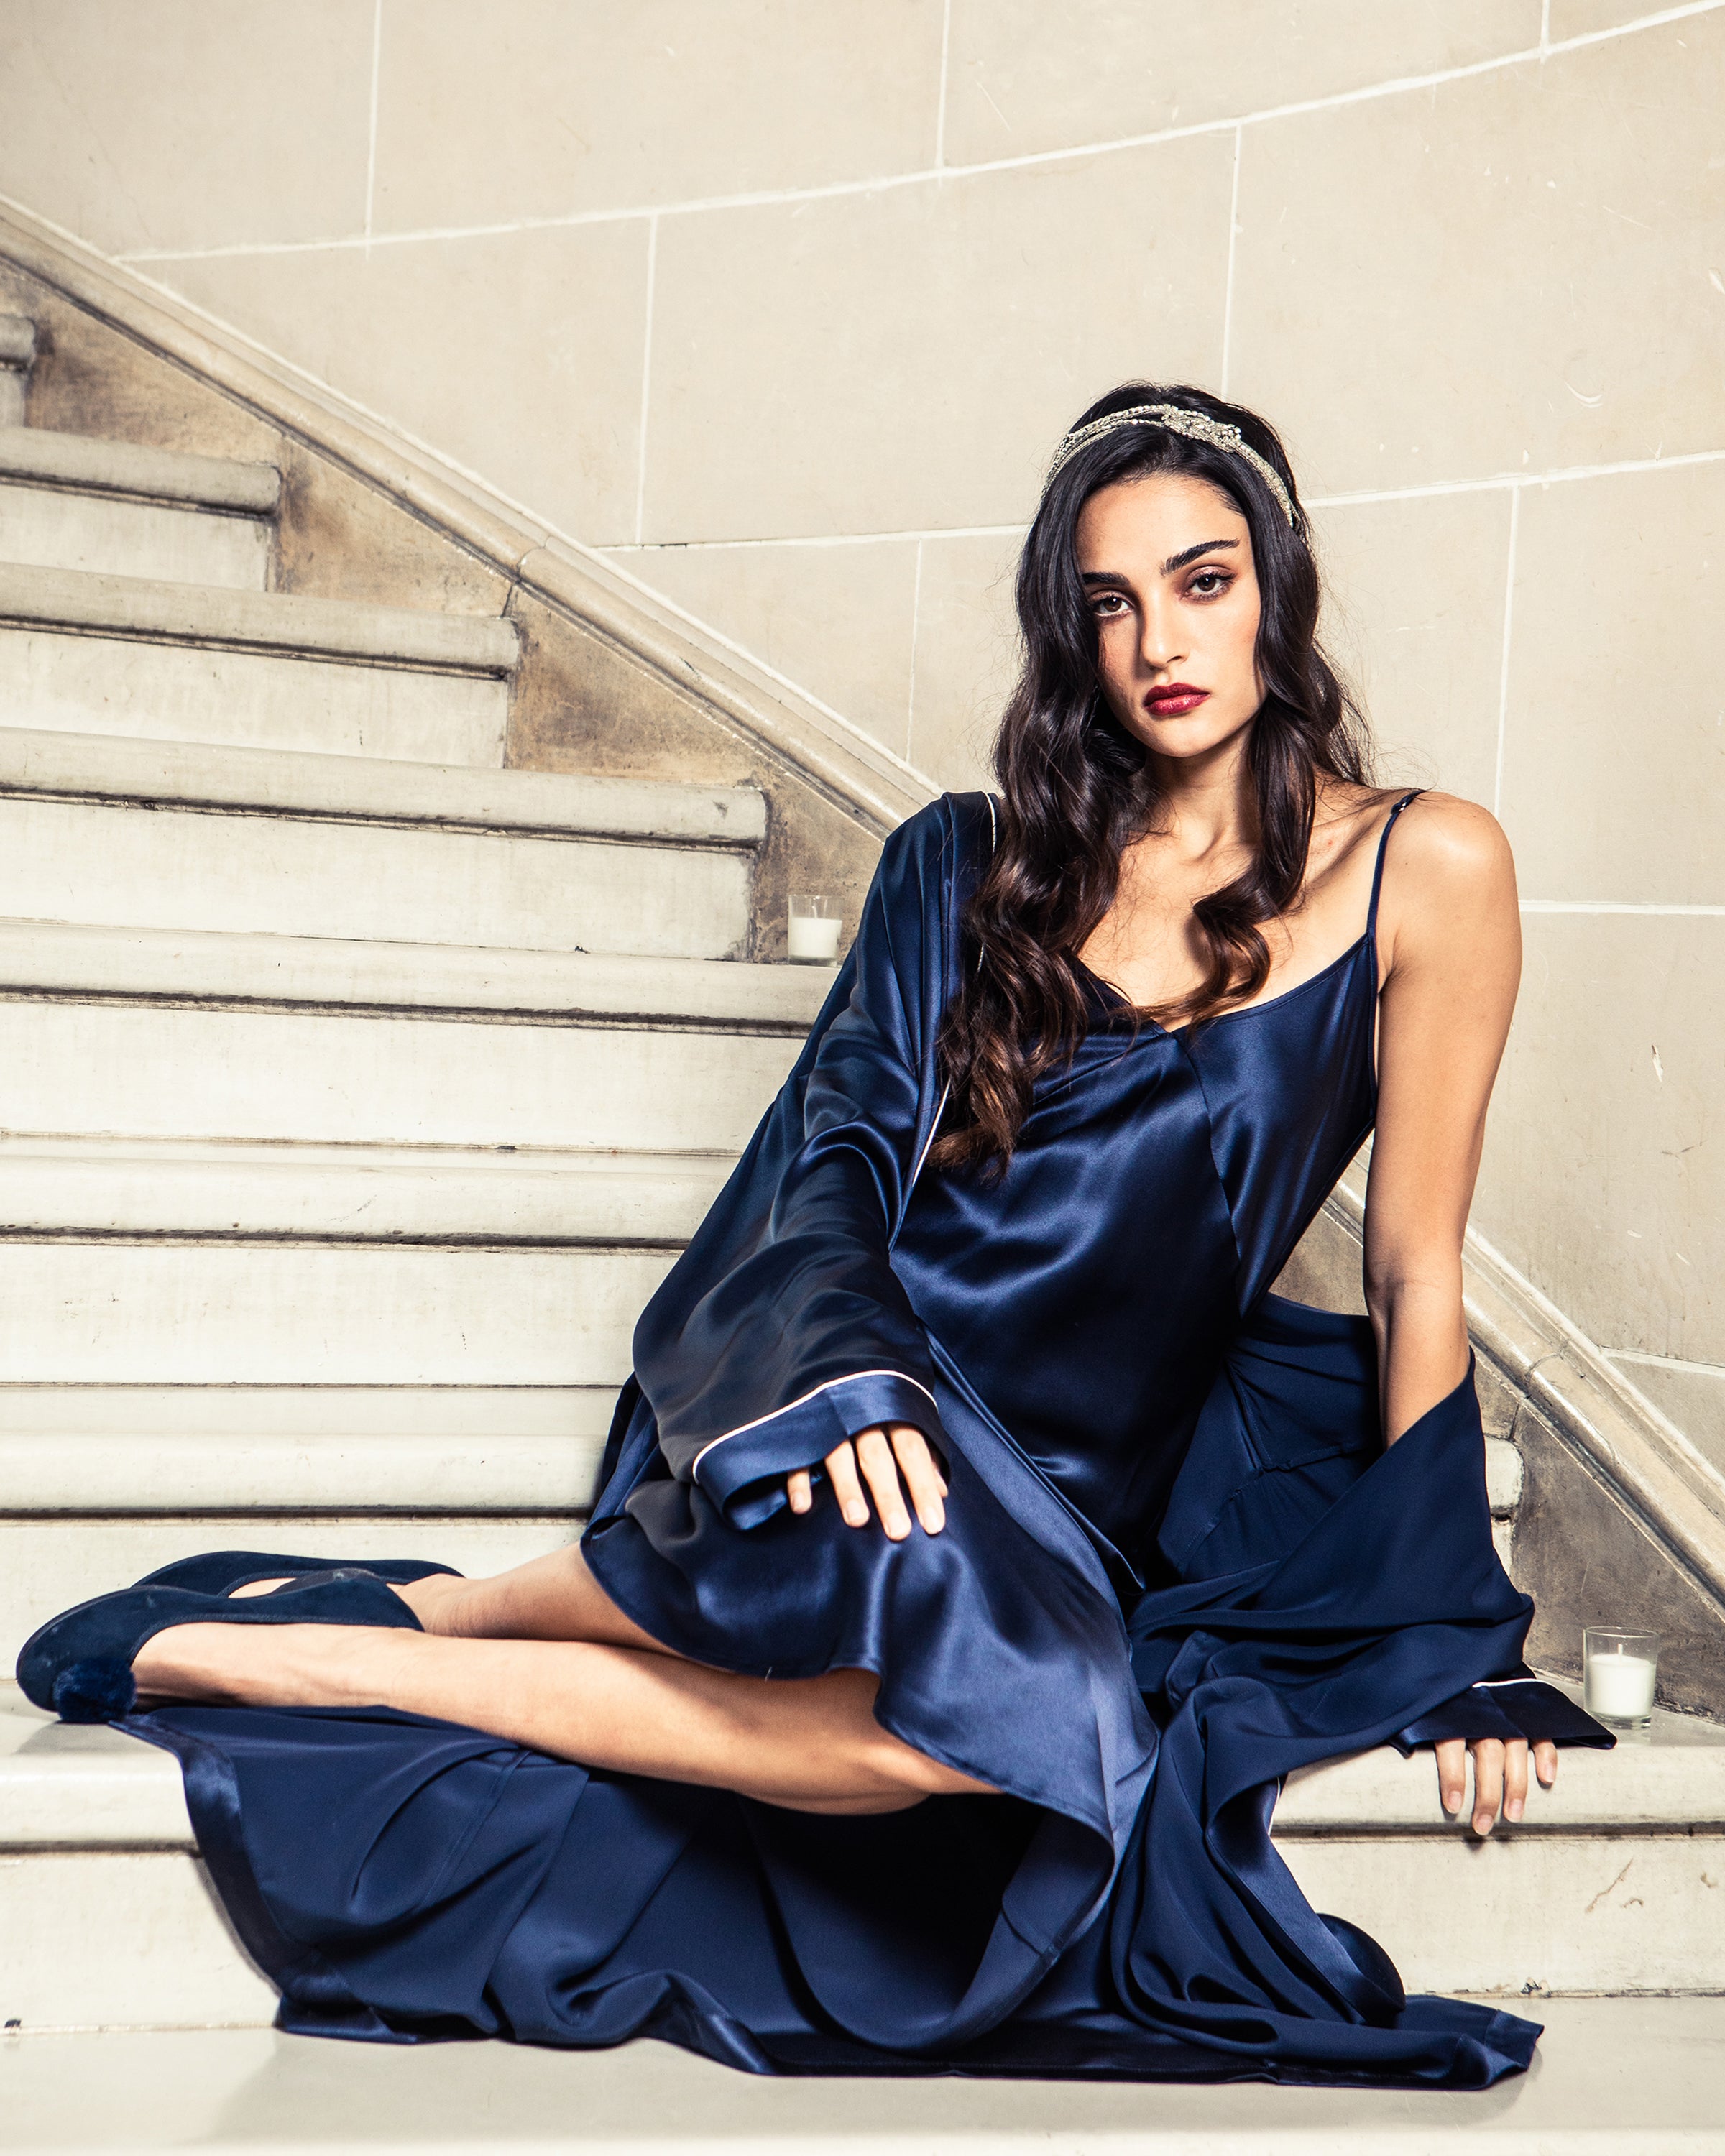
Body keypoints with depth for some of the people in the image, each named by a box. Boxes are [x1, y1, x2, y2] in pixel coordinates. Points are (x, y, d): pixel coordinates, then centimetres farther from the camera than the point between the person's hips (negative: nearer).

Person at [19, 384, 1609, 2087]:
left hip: (1093, 1483, 1)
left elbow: (1413, 1264, 4)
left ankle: (325, 1656, -15)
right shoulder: (968, 863, 10)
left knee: (976, 1712, -31)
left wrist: (1453, 1639, 4)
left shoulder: (1425, 871, 3)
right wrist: (844, 1365, -22)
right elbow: (840, 1142, 0)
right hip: (867, 1378, -1)